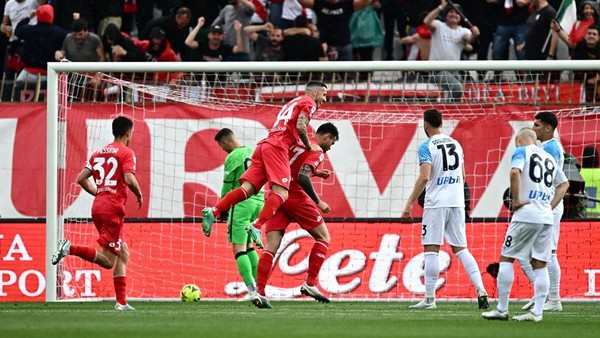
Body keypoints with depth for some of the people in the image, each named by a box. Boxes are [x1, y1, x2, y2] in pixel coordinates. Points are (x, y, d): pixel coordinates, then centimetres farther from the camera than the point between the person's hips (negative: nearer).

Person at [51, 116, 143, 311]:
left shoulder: (99, 153, 17)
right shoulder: (126, 152, -4)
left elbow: (81, 179, 14)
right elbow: (129, 179, -18)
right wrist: (139, 195, 1)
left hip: (98, 207, 8)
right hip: (113, 209, -8)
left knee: (123, 253, 15)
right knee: (108, 261, -9)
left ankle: (121, 302, 10)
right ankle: (70, 249, -24)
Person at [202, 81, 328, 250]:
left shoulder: (293, 103, 34)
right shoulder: (308, 103, 8)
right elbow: (300, 126, -9)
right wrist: (309, 146, 5)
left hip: (264, 145, 8)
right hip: (277, 147, -8)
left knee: (247, 189, -4)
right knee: (281, 193, -18)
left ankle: (213, 211, -20)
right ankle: (257, 226, -35)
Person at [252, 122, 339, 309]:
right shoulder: (317, 152, -6)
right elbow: (302, 177, -20)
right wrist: (318, 202, -14)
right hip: (296, 198, -7)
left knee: (271, 246, -1)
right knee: (323, 238, 10)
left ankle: (259, 292, -15)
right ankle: (310, 284, 1)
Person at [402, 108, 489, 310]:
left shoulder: (426, 147, -7)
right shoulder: (456, 144, 13)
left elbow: (424, 177, -17)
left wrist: (410, 203, -13)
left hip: (436, 204, -6)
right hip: (457, 203, 6)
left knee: (431, 249, -1)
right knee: (460, 249, 8)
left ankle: (429, 298, -2)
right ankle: (481, 291, -4)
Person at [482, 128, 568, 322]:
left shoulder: (522, 151, 1)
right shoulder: (549, 158, 20)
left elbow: (515, 172, -18)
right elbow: (563, 184, 25)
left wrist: (516, 200, -11)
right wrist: (551, 206, 16)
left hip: (526, 214, -6)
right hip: (546, 217, 6)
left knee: (506, 258, 1)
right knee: (539, 264, 7)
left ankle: (502, 309, 0)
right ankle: (537, 311, 2)